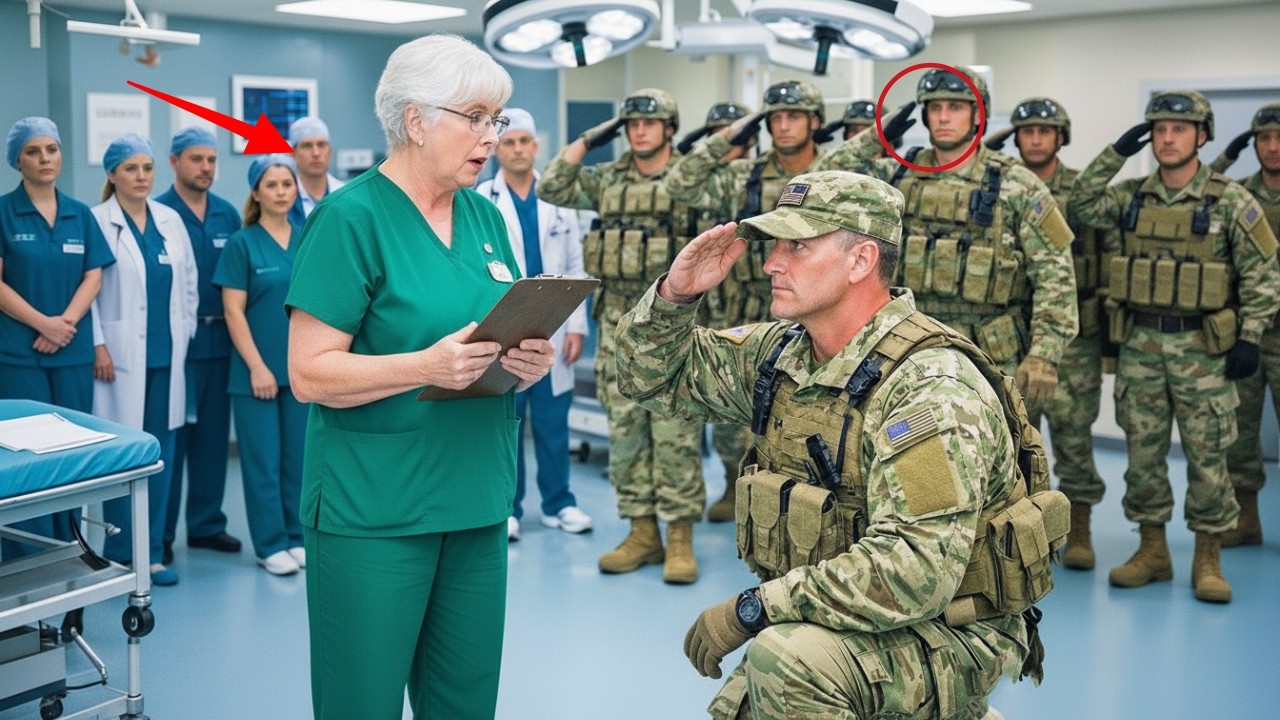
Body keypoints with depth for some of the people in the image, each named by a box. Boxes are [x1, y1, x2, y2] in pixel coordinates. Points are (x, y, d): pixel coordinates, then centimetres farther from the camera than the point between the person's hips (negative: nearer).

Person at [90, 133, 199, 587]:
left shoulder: (171, 221, 11)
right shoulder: (97, 222, -4)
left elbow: (189, 282, 15)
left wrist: (184, 333, 10)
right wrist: (98, 345, -12)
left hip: (165, 356, 5)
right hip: (121, 357, -4)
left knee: (161, 453, 6)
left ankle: (152, 552, 15)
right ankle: (121, 554, 9)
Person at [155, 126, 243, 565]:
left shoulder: (228, 215, 10)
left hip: (219, 338, 5)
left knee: (213, 434, 10)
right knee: (171, 434, 0)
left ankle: (206, 523, 21)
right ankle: (160, 532, 11)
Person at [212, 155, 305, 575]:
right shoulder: (242, 244, -3)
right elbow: (233, 311, -6)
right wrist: (257, 367, -12)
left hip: (304, 368, 3)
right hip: (258, 369, -3)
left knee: (299, 456, 9)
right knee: (264, 459, 3)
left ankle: (297, 537, 21)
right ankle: (271, 545, 13)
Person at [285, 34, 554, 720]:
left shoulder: (485, 216, 10)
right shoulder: (351, 217, -10)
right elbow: (309, 374, -14)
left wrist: (530, 361, -6)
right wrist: (426, 366, -27)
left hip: (476, 500, 7)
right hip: (375, 510, -6)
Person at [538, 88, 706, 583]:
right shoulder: (607, 180, 10)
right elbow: (551, 188, 5)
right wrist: (587, 141, 3)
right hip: (618, 323, 5)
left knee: (675, 432, -3)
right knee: (625, 430, 8)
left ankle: (680, 537, 5)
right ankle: (641, 532, 17)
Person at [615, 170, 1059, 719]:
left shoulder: (931, 387, -23)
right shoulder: (781, 352, 1)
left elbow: (914, 571, -32)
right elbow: (655, 377, 12)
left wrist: (751, 608, -26)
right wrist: (674, 296, -8)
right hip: (835, 623, 9)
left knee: (787, 656, -32)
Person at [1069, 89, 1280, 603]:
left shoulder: (1231, 202, -4)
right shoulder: (1132, 198, 7)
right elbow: (1081, 205, -1)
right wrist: (1115, 153, -4)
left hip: (1202, 347, -3)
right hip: (1139, 344, 4)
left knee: (1207, 454, 2)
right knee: (1142, 450, 8)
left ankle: (1207, 560, 14)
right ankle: (1151, 551, 20)